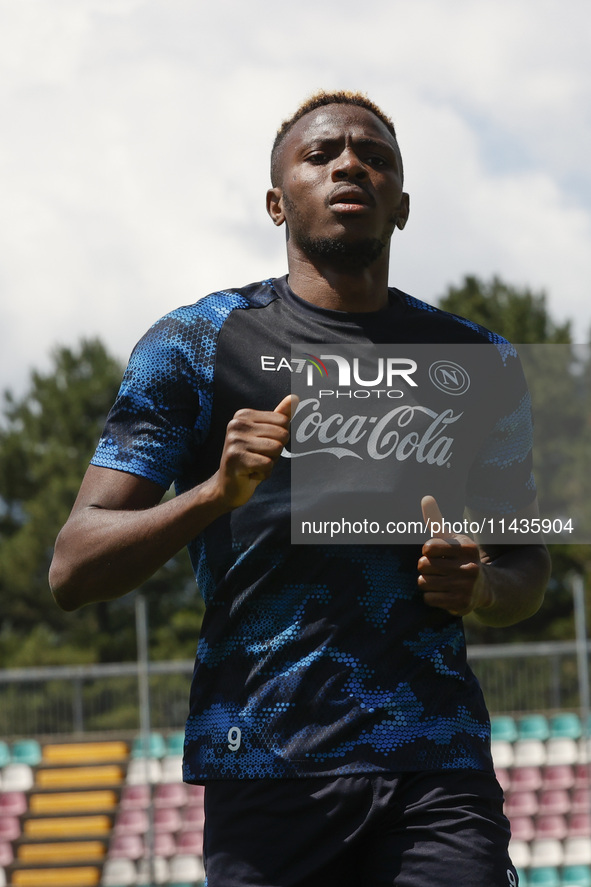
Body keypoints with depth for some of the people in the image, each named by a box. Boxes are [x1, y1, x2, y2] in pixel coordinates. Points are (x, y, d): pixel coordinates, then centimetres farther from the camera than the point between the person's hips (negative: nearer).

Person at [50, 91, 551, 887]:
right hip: (265, 763, -2)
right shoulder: (198, 344, 7)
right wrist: (215, 494, -16)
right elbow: (73, 570, 2)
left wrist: (485, 586, 0)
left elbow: (528, 561, 25)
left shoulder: (474, 360, 16)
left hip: (438, 765, 2)